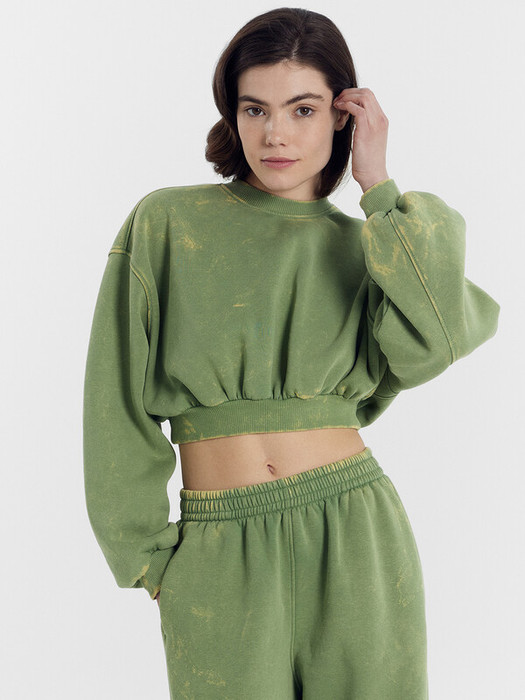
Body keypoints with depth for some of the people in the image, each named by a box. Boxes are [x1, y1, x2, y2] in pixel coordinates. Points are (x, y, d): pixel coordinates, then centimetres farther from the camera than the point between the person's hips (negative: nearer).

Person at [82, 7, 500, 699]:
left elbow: (427, 347, -14)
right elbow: (120, 405, 2)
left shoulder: (362, 245, 7)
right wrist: (145, 554, 2)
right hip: (218, 562, -1)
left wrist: (379, 186, -9)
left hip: (358, 542, 2)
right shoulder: (165, 222, 1)